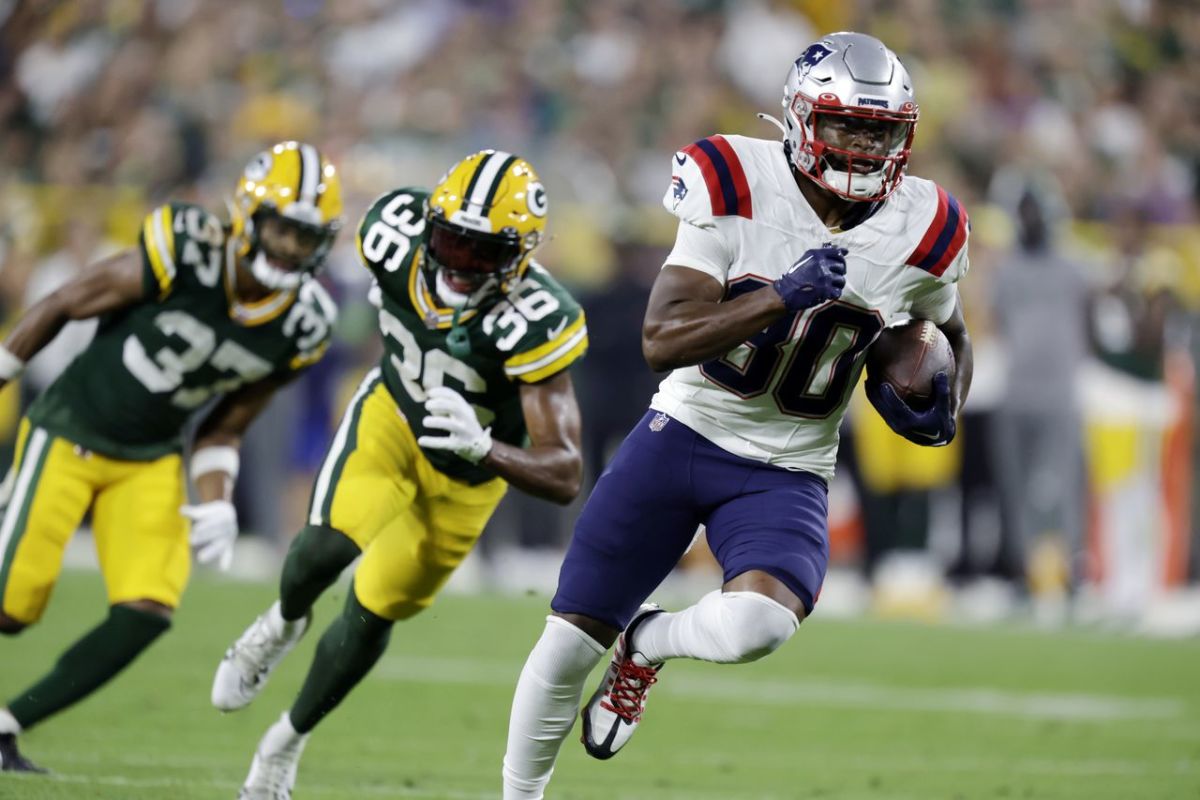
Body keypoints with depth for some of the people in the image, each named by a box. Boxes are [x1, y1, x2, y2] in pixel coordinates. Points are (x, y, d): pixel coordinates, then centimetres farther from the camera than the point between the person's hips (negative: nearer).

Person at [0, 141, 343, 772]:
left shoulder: (300, 327, -8)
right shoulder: (183, 258, -25)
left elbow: (226, 425, 5)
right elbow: (61, 306, -11)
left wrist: (212, 506, -5)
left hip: (152, 460, 5)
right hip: (69, 434, -5)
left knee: (145, 616, -10)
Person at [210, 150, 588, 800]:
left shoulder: (536, 323, -38)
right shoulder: (398, 239, -29)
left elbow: (566, 477, -39)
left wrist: (480, 447, -57)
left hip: (467, 472, -2)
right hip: (393, 412, 2)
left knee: (373, 612, 6)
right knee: (331, 544, -22)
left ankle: (289, 741, 31)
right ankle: (285, 622, 15)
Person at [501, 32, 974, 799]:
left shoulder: (921, 233, -8)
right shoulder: (736, 187, -15)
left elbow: (952, 337, 16)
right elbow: (662, 341, -22)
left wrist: (942, 409, -5)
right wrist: (781, 297, -33)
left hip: (787, 474, 1)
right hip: (684, 436, 0)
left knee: (757, 624, -29)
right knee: (569, 643, 3)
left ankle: (647, 643, 6)